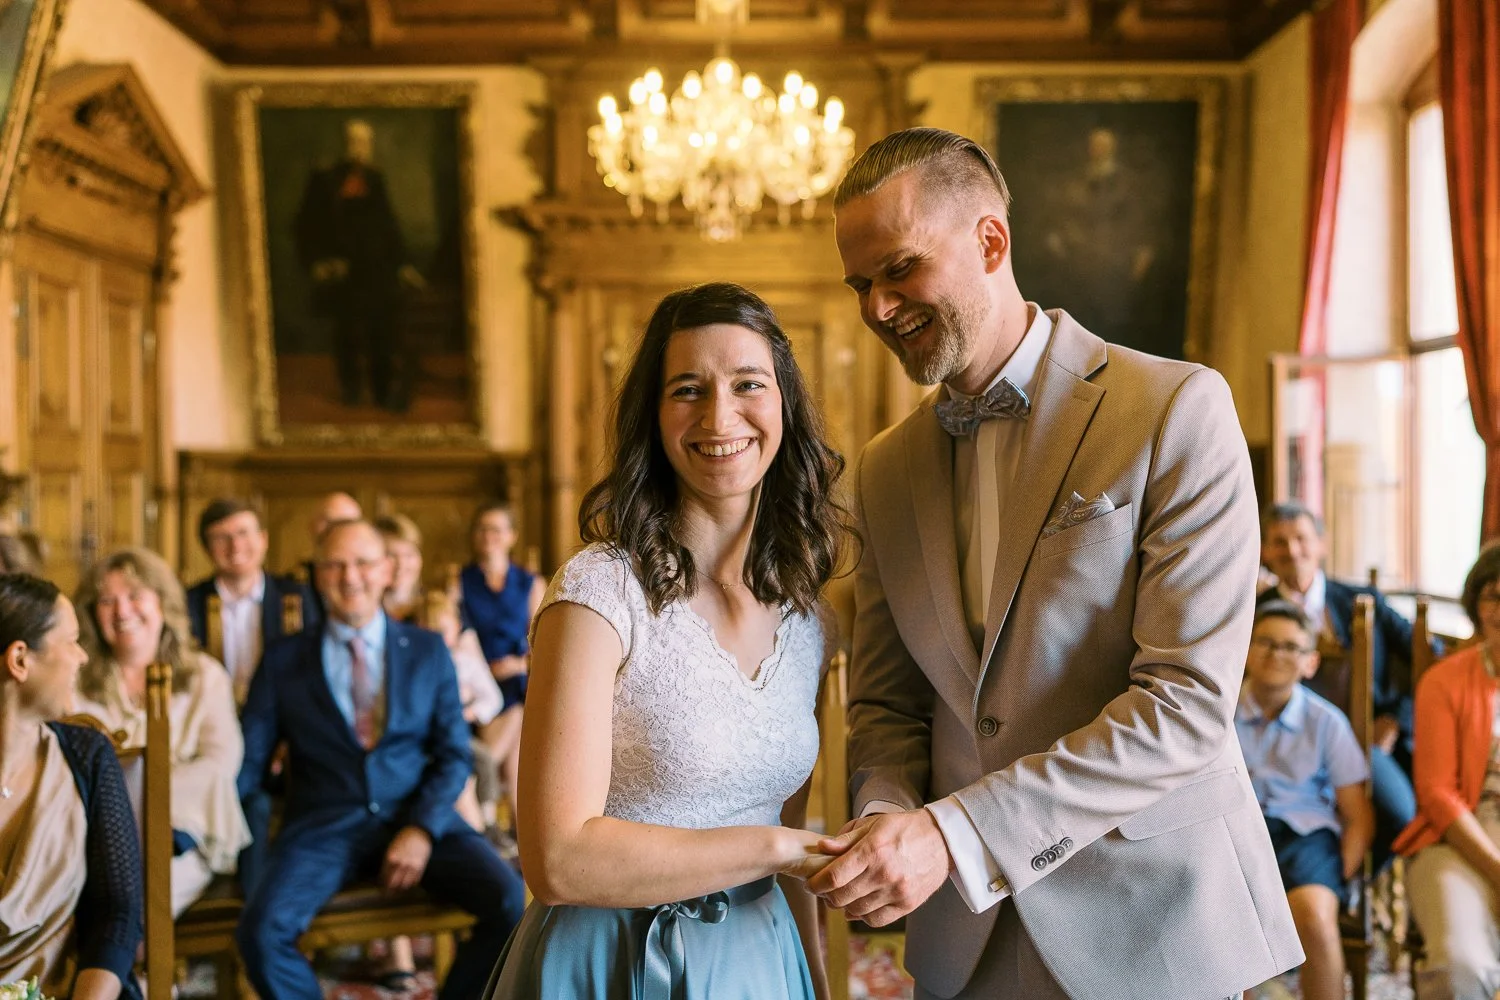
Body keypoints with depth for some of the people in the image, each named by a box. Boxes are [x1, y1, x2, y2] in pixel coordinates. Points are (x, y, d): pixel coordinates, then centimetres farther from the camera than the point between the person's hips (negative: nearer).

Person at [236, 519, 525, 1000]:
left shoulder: (428, 650, 10)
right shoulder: (284, 658, 9)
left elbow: (454, 755, 6)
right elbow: (246, 760, 5)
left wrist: (423, 829, -11)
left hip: (421, 821, 1)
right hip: (323, 828, 0)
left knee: (512, 905, -24)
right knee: (261, 931, -29)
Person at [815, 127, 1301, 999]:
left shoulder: (1177, 410, -11)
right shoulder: (887, 471, 7)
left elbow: (1188, 702, -18)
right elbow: (885, 704, 10)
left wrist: (957, 834, -23)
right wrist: (889, 820, -12)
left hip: (1145, 928, -4)